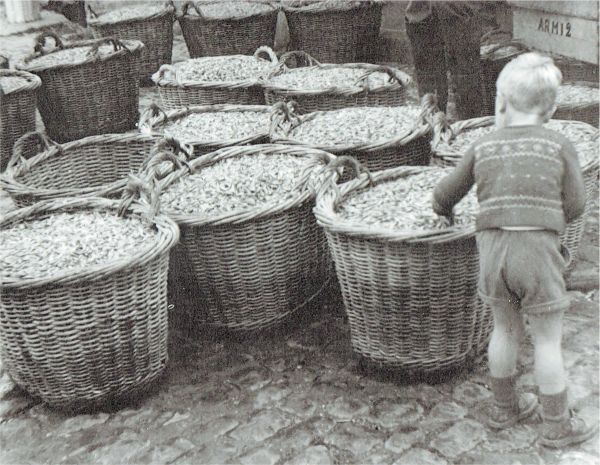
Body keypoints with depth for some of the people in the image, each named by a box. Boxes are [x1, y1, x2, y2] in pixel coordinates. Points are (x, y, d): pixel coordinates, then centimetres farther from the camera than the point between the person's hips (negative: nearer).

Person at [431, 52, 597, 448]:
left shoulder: (483, 148, 6)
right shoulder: (560, 146, -1)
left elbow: (446, 195, 15)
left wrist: (444, 211, 37)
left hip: (492, 250, 3)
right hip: (539, 253, -3)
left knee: (507, 330, 21)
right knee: (548, 341, 10)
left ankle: (504, 407, 36)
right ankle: (557, 425, 23)